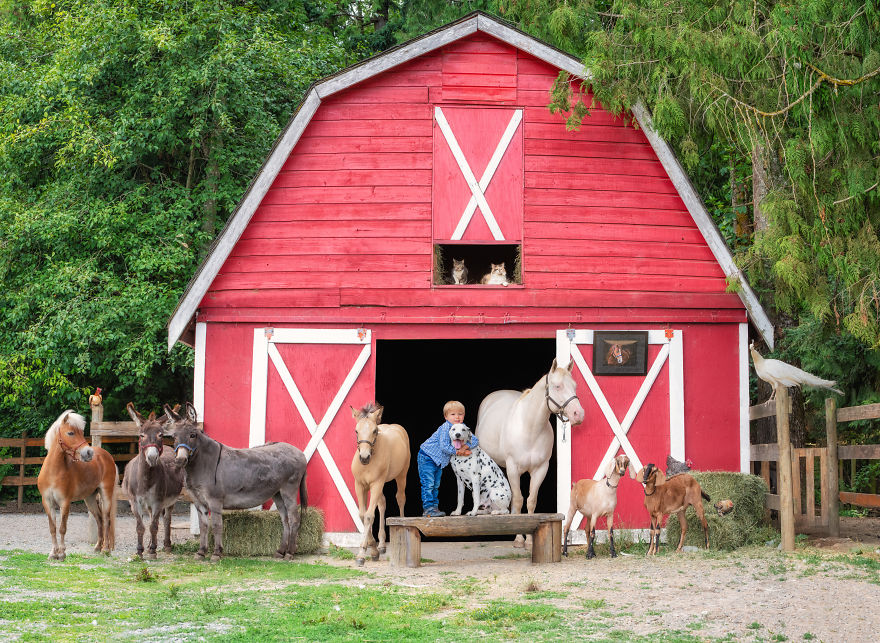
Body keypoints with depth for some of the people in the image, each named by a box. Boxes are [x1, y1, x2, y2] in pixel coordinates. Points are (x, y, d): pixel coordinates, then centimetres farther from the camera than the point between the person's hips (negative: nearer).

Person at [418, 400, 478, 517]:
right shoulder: (446, 428, -24)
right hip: (427, 456, -8)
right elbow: (444, 447, -30)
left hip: (439, 461, 8)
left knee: (436, 485, 14)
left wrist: (466, 446, -27)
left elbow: (475, 440, -9)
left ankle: (434, 507, 19)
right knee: (428, 483, -11)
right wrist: (459, 452, -25)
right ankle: (428, 508, -11)